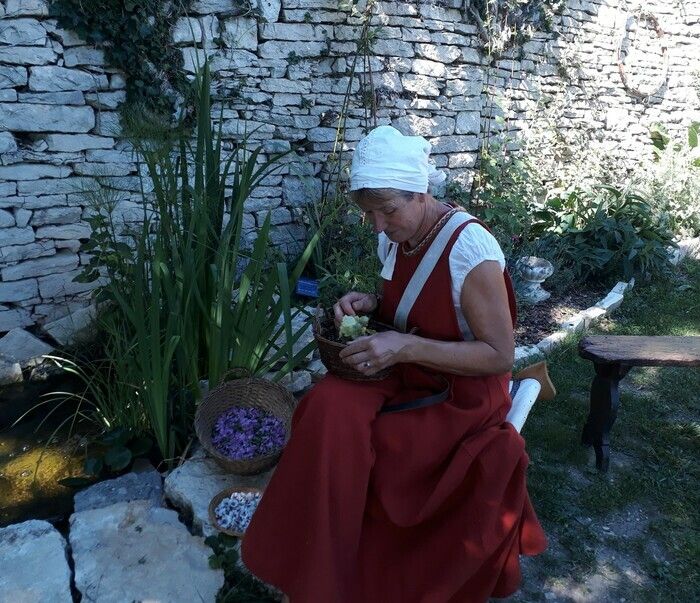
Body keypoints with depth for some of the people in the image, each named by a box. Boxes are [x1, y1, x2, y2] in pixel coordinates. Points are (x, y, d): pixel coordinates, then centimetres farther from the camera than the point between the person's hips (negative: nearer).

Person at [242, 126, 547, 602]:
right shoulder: (395, 238, -1)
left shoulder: (469, 247, -22)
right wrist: (369, 305, -7)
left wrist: (405, 347, -29)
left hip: (461, 396, -6)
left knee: (338, 433, -22)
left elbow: (501, 356, -20)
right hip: (405, 376, 6)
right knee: (329, 405, -22)